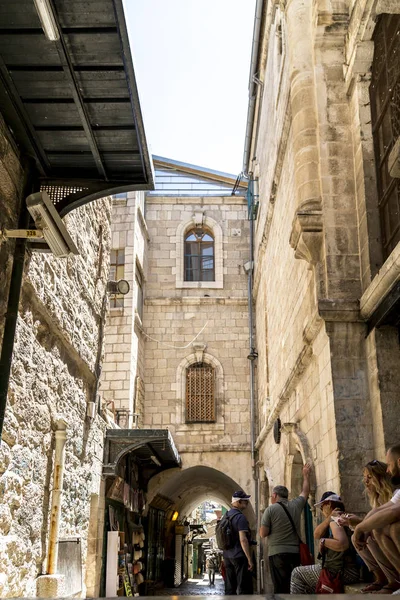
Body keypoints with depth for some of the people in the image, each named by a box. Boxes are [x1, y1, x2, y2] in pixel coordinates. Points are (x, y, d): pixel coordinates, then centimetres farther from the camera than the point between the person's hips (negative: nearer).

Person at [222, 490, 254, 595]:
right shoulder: (240, 517, -14)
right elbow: (243, 540, -20)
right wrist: (250, 559, -18)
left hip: (227, 556, 8)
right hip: (239, 556, -8)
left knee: (229, 588, 11)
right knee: (244, 588, -5)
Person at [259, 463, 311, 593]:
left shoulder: (270, 509, -5)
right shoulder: (296, 505, 6)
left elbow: (263, 534, -9)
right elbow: (305, 492, 26)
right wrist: (306, 475, 39)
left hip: (277, 553, -4)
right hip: (295, 553, 4)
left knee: (281, 588, -3)